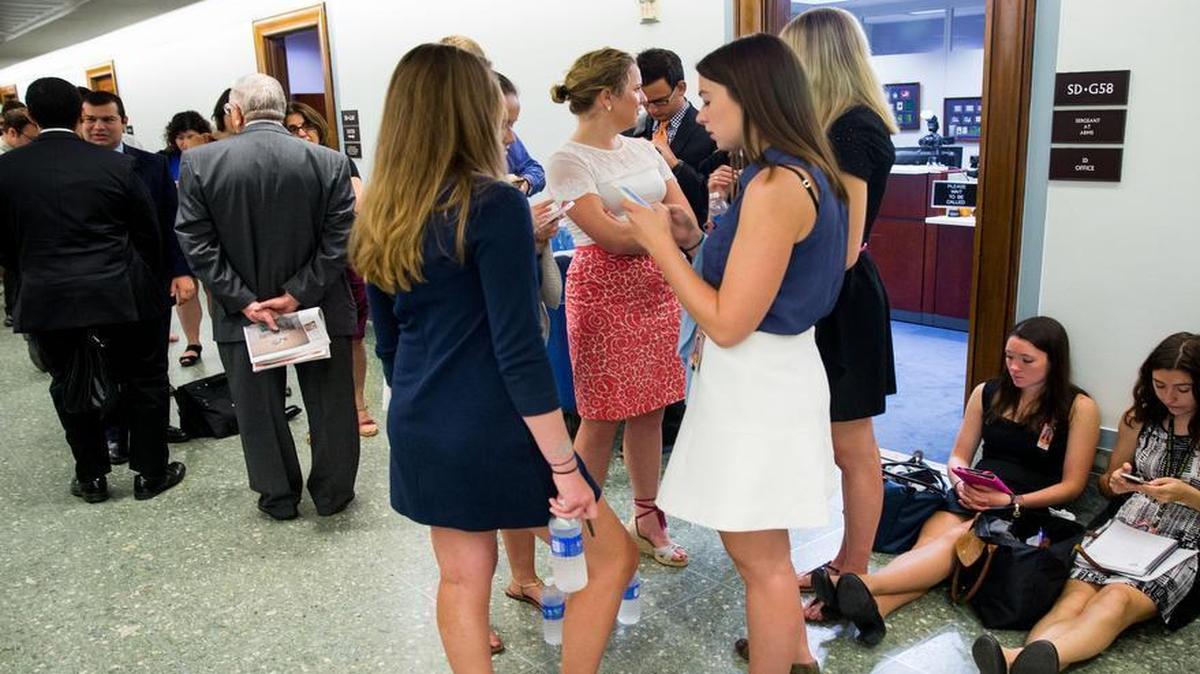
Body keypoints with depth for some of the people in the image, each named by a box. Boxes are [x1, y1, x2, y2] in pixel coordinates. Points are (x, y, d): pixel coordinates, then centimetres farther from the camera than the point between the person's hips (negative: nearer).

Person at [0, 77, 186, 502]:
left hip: (46, 300, 2)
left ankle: (92, 478, 26)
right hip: (119, 293, -2)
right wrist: (148, 286, 14)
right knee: (144, 381, 12)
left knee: (69, 388, 17)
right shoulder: (116, 164, -6)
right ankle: (151, 473, 18)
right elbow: (149, 232, 0)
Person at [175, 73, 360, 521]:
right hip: (319, 306, 0)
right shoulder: (331, 163, -8)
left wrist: (242, 299, -10)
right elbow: (339, 240, -12)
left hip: (242, 311, 0)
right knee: (330, 404, 14)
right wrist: (299, 293, -11)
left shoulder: (199, 163, -7)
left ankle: (278, 496, 29)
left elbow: (196, 243, -9)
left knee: (259, 409, 16)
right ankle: (333, 493, 27)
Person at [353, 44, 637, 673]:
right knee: (612, 555, 11)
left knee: (461, 579, 19)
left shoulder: (380, 215, 5)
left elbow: (389, 342, 12)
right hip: (491, 434, -7)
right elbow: (518, 350, -20)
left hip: (419, 433, 8)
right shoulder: (494, 203, -17)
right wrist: (565, 467, -15)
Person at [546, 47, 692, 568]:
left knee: (650, 411, 11)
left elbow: (686, 219, 5)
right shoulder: (569, 160, -9)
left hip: (656, 290, 6)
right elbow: (612, 238, -17)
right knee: (602, 418, 1)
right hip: (603, 293, -6)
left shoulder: (644, 150, 12)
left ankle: (646, 520, 26)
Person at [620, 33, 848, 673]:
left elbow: (728, 323, -23)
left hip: (756, 381, -10)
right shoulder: (800, 173, 9)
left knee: (759, 555, 8)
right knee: (760, 547, 24)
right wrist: (693, 234, 10)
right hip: (766, 372, 10)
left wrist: (660, 242, -14)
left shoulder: (776, 185, -22)